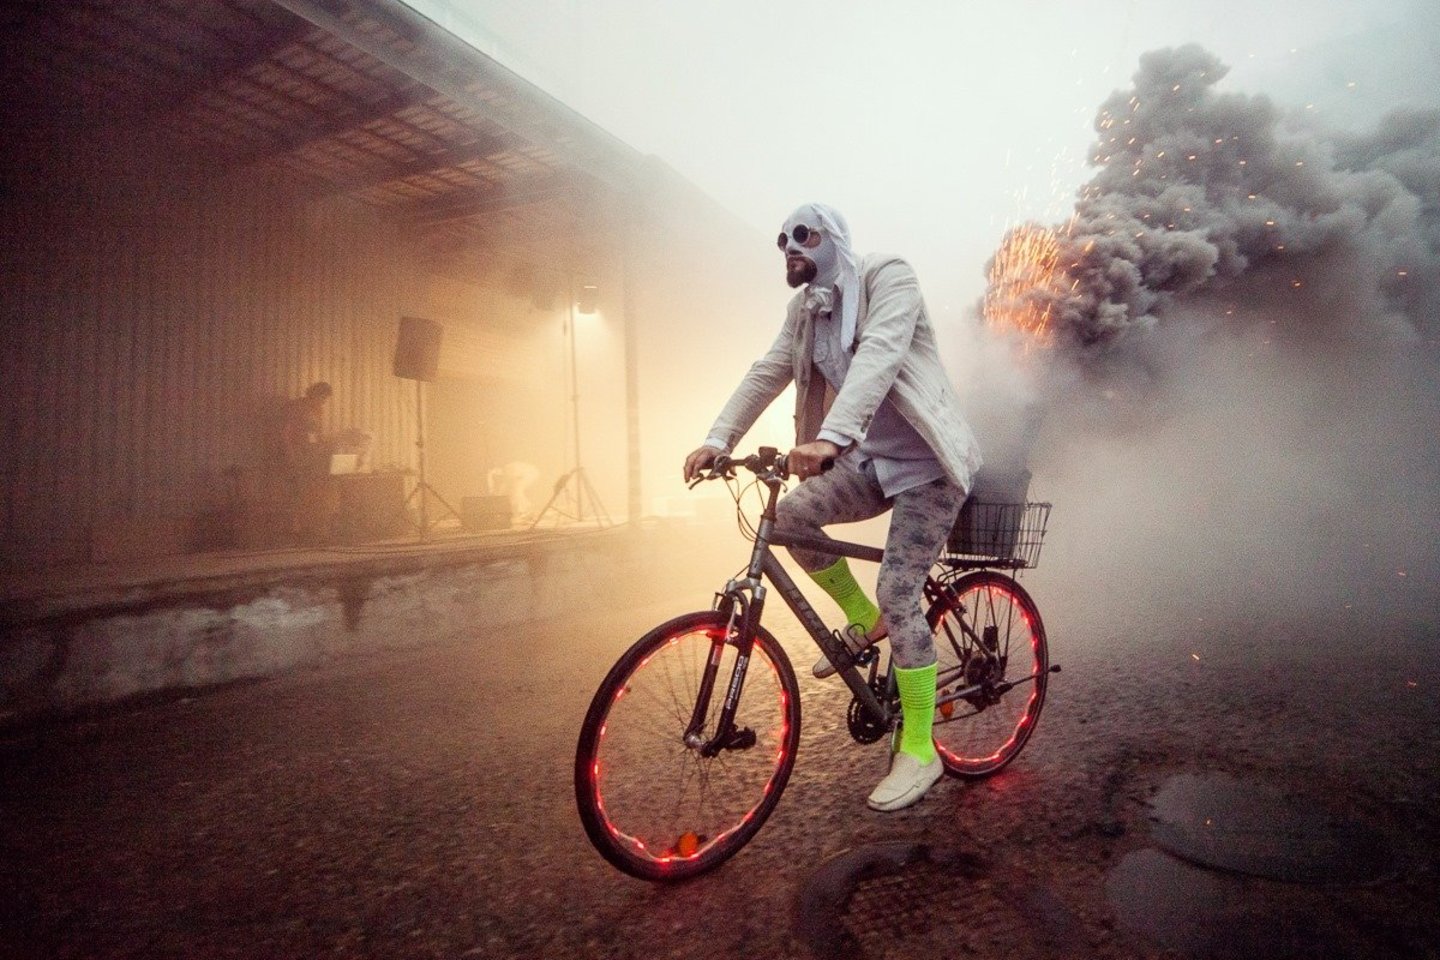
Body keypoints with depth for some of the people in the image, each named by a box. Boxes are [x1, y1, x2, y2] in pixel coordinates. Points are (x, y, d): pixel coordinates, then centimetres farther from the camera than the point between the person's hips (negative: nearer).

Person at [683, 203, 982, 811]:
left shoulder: (886, 276, -12)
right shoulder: (806, 310, 9)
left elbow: (880, 355, -30)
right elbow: (767, 373, 0)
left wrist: (831, 437, -44)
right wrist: (718, 439, -14)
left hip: (928, 463, -6)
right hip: (874, 458, 7)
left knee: (897, 593, -14)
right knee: (792, 516, -13)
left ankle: (920, 752, 3)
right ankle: (862, 621, 11)